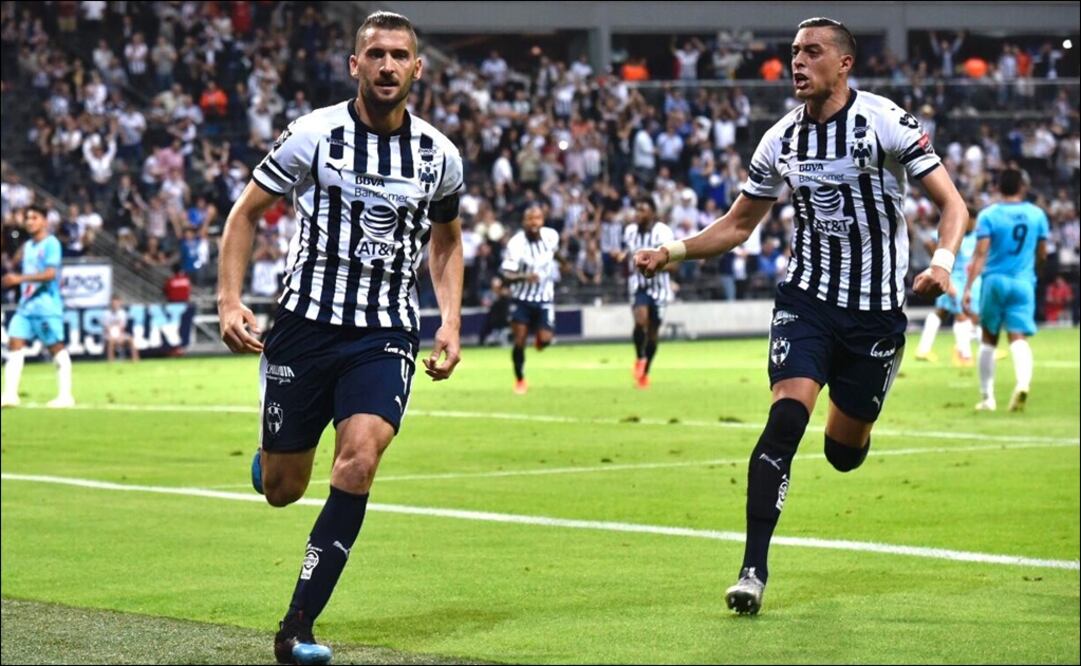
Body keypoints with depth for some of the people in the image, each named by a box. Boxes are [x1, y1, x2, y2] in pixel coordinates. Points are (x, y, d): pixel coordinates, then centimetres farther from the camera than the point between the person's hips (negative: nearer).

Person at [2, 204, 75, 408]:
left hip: (46, 305, -8)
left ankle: (65, 395, 3)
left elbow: (50, 274, -19)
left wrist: (20, 278, -23)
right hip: (26, 305, 8)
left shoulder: (51, 244, -8)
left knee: (57, 348, -2)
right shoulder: (27, 246, 16)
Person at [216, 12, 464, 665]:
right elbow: (246, 214, 4)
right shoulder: (314, 134, -6)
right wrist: (231, 299, -8)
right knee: (281, 489, 4)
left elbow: (448, 242, 21)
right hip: (307, 322, -1)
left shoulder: (440, 156, 3)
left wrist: (451, 323, 8)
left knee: (358, 463, -22)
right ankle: (272, 455, 46)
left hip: (386, 336, 1)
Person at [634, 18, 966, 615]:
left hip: (876, 309, -2)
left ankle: (855, 421, 47)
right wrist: (673, 252, 2)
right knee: (786, 416, -20)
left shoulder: (883, 122, -10)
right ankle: (753, 570, -20)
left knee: (843, 451, 6)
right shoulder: (781, 140, 4)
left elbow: (951, 202, -10)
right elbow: (738, 224, 16)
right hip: (807, 296, 2)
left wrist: (942, 262, -29)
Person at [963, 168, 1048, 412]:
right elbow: (1042, 254, 12)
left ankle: (987, 397, 17)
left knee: (989, 338, 14)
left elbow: (980, 253, -10)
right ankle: (1023, 383, -36)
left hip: (995, 281, -1)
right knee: (1019, 337, -8)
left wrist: (969, 287, -12)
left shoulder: (988, 215, -2)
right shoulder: (1037, 214, 5)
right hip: (1023, 283, 1)